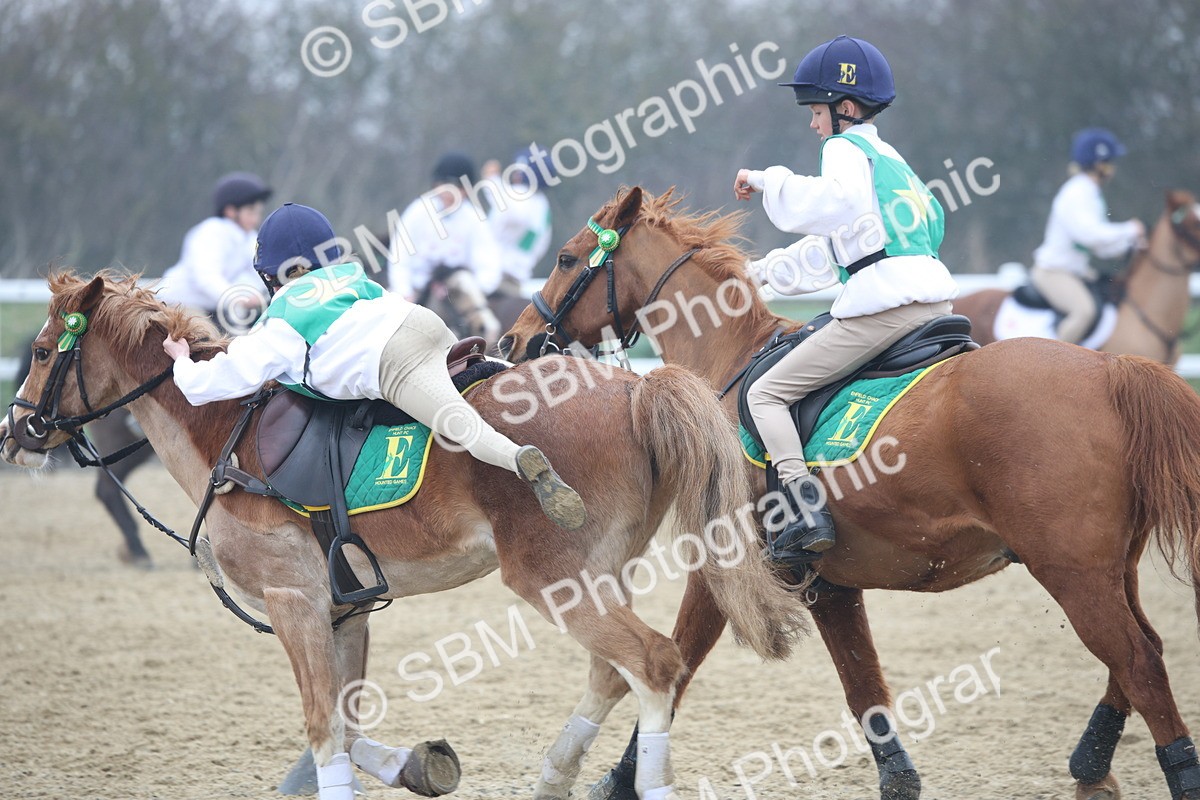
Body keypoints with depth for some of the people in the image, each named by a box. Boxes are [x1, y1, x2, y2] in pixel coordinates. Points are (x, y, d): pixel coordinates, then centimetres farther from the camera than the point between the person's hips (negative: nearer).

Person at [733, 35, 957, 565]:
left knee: (766, 393, -4)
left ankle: (808, 513, -21)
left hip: (881, 306, -9)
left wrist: (768, 181, -15)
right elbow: (831, 250, 37)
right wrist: (763, 272, 39)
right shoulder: (888, 158, 29)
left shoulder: (846, 148, -1)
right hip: (936, 299, 9)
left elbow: (833, 202, -26)